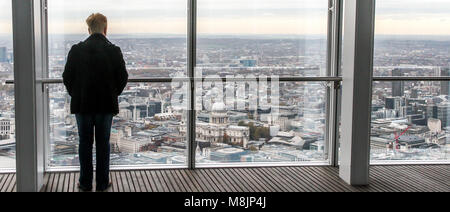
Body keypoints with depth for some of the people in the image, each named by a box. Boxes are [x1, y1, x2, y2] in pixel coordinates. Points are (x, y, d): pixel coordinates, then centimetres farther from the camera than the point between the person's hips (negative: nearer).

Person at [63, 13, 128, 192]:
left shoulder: (76, 50, -5)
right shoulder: (114, 51, -7)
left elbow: (67, 77, -2)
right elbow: (123, 78, -3)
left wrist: (76, 95, 13)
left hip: (82, 104, 1)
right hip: (106, 104, 0)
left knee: (85, 143, 10)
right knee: (103, 143, 8)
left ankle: (85, 183, 14)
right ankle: (102, 183, 13)